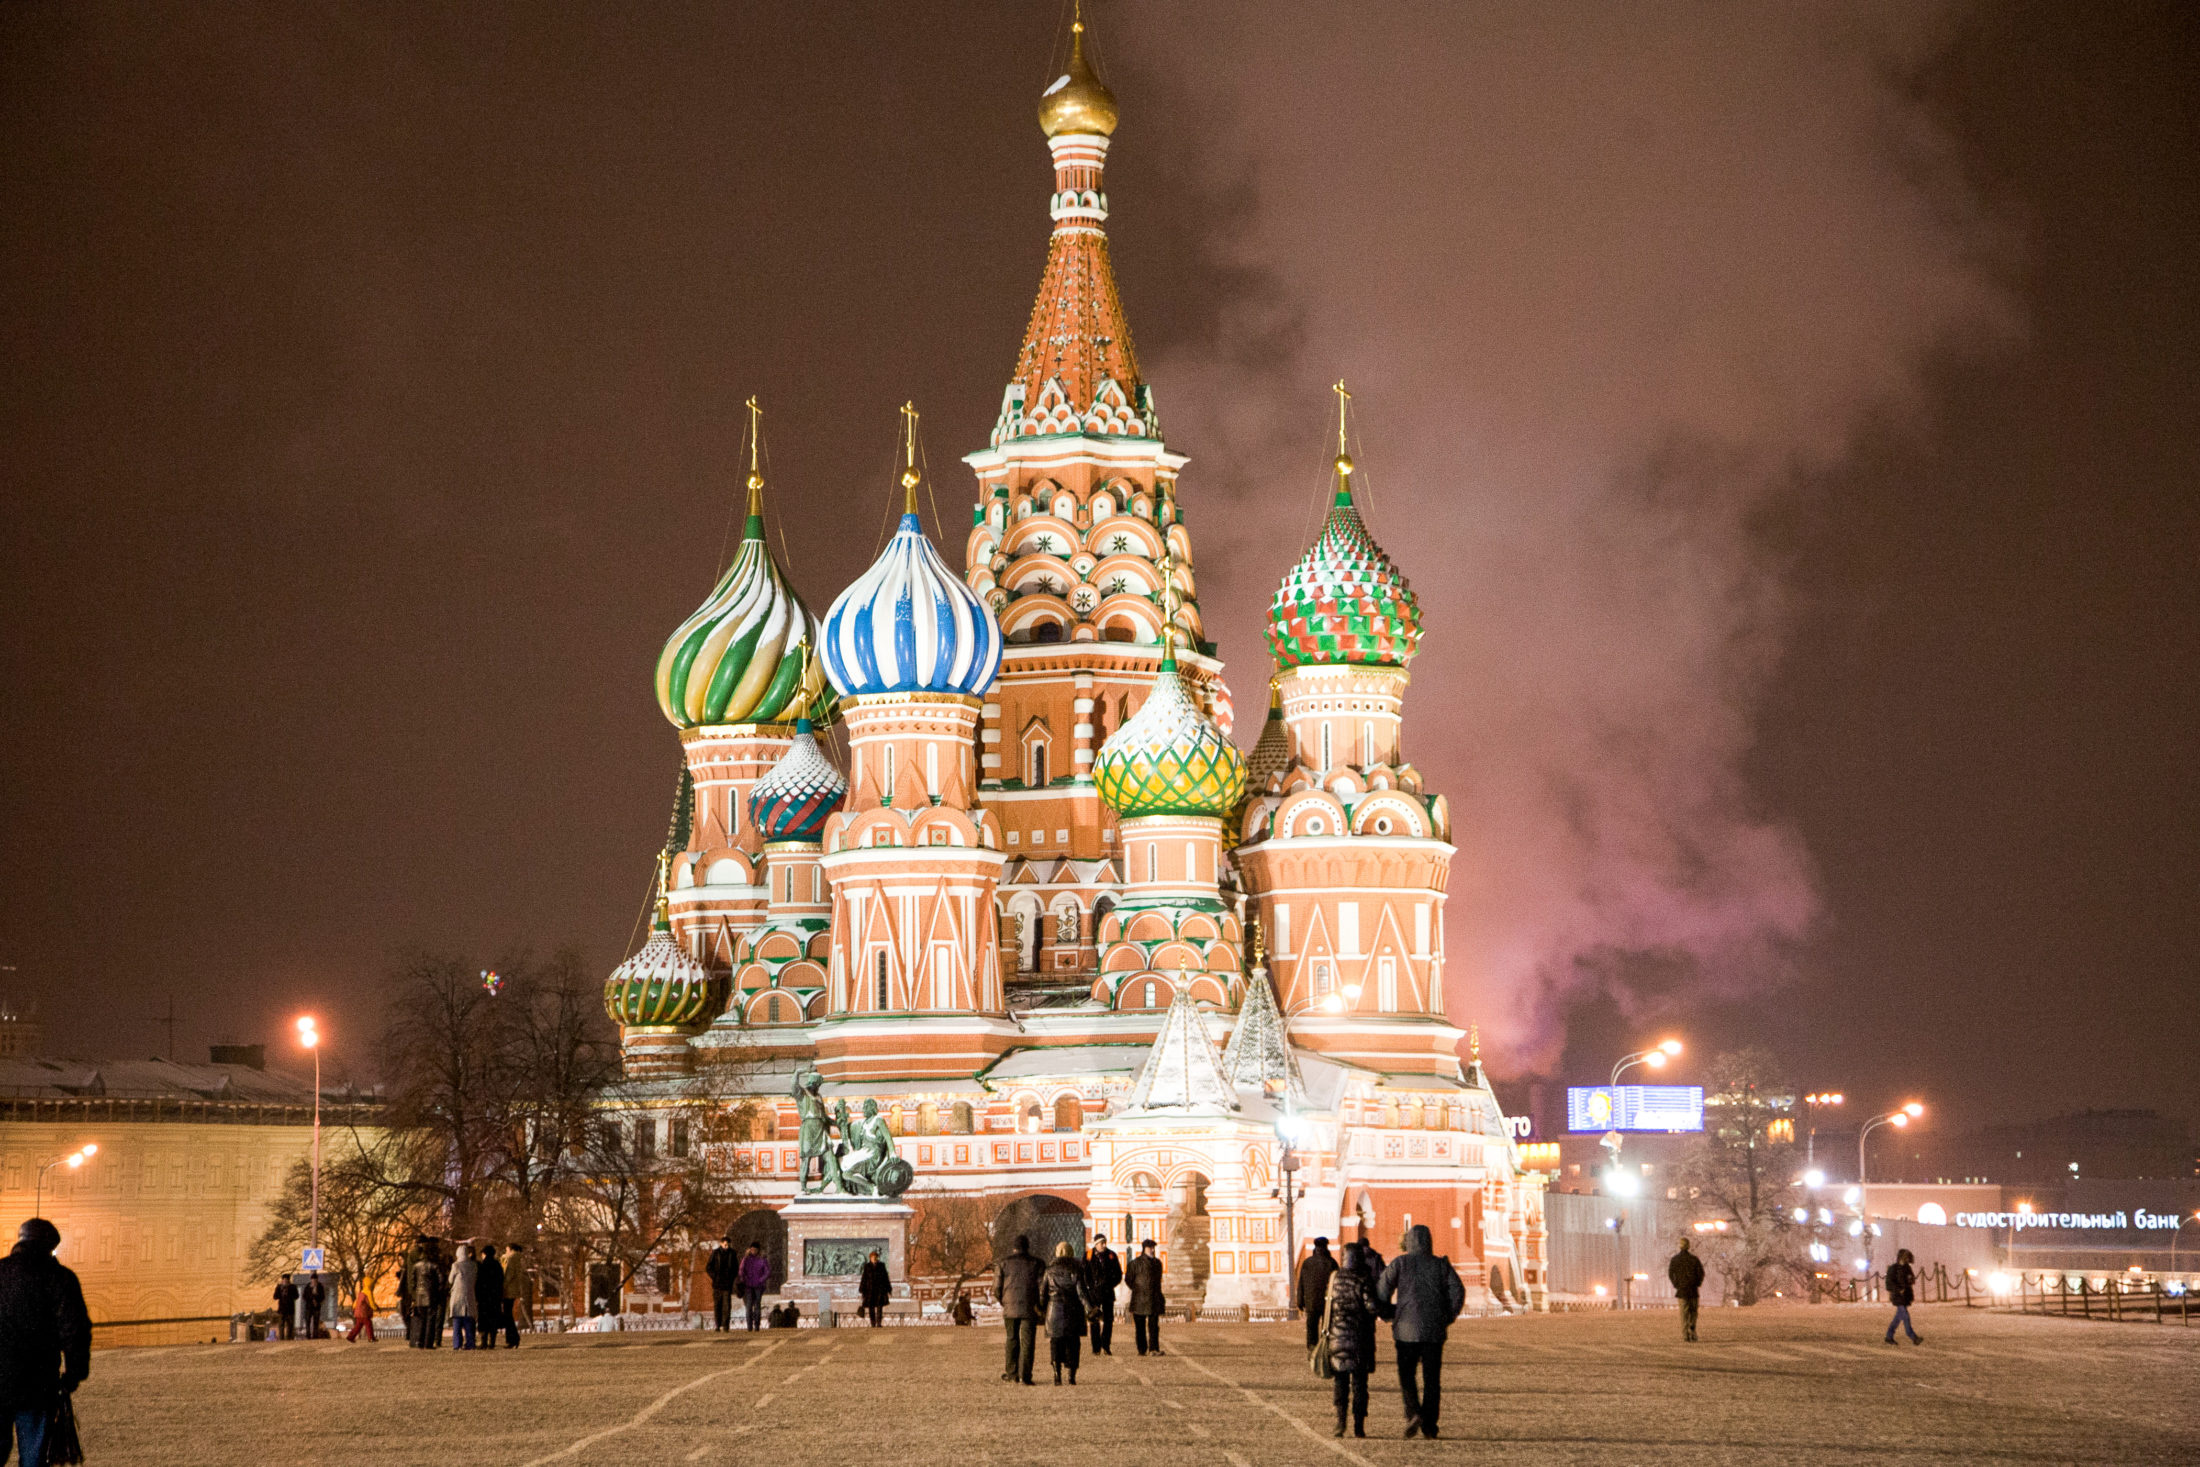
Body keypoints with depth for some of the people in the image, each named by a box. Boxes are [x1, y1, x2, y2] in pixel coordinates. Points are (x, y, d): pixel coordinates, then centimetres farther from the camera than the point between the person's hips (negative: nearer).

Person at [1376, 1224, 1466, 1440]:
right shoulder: (1441, 1265, 5)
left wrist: (1392, 1314, 13)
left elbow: (1381, 1293, -3)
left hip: (1407, 1328, -1)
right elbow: (1458, 1291, -4)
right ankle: (1429, 1424, 5)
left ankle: (1413, 1412, -16)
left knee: (1406, 1375, 7)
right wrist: (1448, 1317, 7)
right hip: (1434, 1330, 1)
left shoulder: (1399, 1263, 2)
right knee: (1432, 1378, 8)